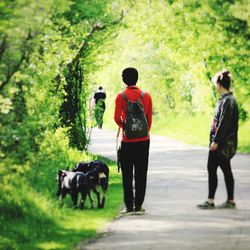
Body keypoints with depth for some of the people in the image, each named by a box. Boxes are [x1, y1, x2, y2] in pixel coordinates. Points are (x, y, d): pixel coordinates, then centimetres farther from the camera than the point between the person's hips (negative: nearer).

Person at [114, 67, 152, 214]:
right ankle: (138, 205, 6)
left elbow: (117, 118, -13)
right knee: (141, 174, 7)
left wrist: (124, 127, 6)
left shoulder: (121, 97, -7)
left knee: (127, 175, 5)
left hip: (128, 141, -2)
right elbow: (150, 119, 3)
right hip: (144, 140, 2)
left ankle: (129, 206, 3)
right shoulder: (146, 96, 1)